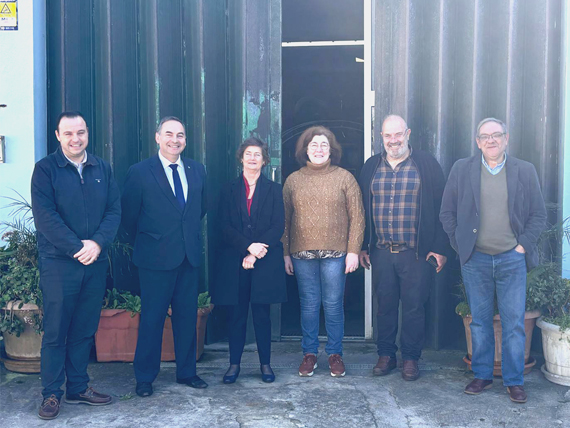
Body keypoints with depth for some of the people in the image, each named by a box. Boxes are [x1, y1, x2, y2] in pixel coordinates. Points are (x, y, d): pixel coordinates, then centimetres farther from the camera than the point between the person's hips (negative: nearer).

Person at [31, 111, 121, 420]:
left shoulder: (102, 169, 10)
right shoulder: (45, 169, -2)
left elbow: (114, 210, 4)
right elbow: (45, 215, -11)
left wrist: (98, 243, -13)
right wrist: (76, 248, -17)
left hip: (95, 263, 4)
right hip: (58, 264, -4)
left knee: (85, 330, 11)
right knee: (55, 331, 3)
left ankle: (77, 388, 24)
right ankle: (51, 394, 16)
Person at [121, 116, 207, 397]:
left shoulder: (197, 170, 8)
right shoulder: (140, 172, -4)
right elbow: (128, 215, 1)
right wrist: (144, 242, 7)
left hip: (189, 255, 4)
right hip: (156, 258, -4)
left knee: (187, 316, 11)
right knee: (152, 318, 4)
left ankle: (186, 372, 25)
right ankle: (145, 377, 18)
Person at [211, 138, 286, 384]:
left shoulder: (274, 190, 9)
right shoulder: (229, 190, 10)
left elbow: (278, 226, 0)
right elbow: (224, 226, 0)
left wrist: (257, 252, -11)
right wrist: (248, 246, -14)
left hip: (265, 262, -1)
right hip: (234, 262, 1)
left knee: (262, 315, 3)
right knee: (236, 315, 4)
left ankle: (265, 364, 15)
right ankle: (234, 364, 15)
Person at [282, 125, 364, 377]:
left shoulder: (344, 178, 3)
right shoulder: (293, 180, 8)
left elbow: (357, 217, 1)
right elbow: (285, 220, 9)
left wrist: (353, 251, -6)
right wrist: (285, 253, 5)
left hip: (335, 253, -1)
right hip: (302, 254, 2)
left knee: (334, 305, 4)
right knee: (308, 305, 7)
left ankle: (335, 354, 18)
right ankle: (309, 353, 20)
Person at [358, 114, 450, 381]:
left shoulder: (427, 165, 1)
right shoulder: (371, 167, 10)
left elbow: (441, 207, -1)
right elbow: (362, 208, 13)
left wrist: (440, 248, -6)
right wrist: (362, 246, 9)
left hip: (416, 252, -2)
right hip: (381, 252, 3)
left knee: (414, 307, 5)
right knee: (385, 305, 10)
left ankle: (411, 358, 19)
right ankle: (386, 355, 23)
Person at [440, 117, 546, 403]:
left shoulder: (525, 171, 4)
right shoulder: (461, 169, 4)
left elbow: (539, 215, 7)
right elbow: (447, 213, 6)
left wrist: (523, 245, -3)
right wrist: (460, 245, 0)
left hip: (512, 259, 0)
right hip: (475, 259, 0)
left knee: (514, 322, 2)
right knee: (479, 320, 8)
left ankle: (514, 381, 15)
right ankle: (482, 375, 21)